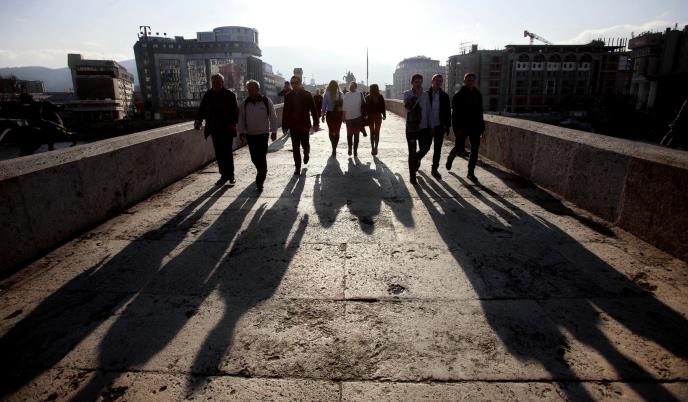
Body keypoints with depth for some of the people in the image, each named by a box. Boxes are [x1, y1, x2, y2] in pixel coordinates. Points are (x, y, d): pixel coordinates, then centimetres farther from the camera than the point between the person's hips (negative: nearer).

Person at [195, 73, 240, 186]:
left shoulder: (230, 95, -3)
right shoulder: (208, 95, 8)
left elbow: (235, 111, -5)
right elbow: (202, 109, 11)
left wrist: (233, 124, -18)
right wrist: (198, 120, -5)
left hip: (227, 130, -4)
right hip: (215, 130, 4)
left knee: (227, 153, 0)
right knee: (219, 154, 7)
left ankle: (230, 175, 13)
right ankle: (224, 175, 16)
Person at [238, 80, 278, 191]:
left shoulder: (266, 101, -5)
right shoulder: (245, 103, 4)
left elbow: (273, 117, -2)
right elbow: (241, 118, 11)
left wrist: (274, 131, -4)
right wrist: (241, 131, 6)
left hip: (263, 134, -4)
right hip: (250, 135, 4)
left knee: (262, 158, -8)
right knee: (254, 158, 8)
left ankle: (260, 182, -2)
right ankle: (262, 173, 34)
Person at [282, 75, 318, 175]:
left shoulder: (307, 95, -1)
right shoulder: (288, 96, 4)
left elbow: (313, 109, -1)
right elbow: (285, 111, 5)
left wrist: (315, 123, -5)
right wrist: (284, 125, 1)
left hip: (304, 124, -1)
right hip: (293, 125, 2)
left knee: (305, 144, 3)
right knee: (295, 147, 2)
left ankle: (306, 154, 39)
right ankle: (297, 167, 12)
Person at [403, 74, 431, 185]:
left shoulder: (425, 94, 7)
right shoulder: (407, 93, -5)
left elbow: (428, 110, 11)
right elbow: (408, 107, -23)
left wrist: (429, 125, 9)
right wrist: (417, 95, -23)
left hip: (424, 127, 4)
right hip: (411, 127, -4)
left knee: (425, 148, 8)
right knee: (412, 152, 1)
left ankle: (416, 160, 41)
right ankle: (412, 175, 11)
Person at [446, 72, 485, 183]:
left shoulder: (478, 94, 10)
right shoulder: (458, 95, -5)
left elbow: (480, 112, 14)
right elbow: (455, 113, -10)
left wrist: (481, 127, 9)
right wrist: (457, 128, -17)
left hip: (475, 127, 5)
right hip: (462, 127, -5)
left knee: (475, 150, 2)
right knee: (459, 147, 1)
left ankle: (471, 172, 10)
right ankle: (450, 158, 35)